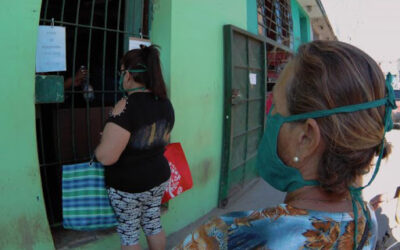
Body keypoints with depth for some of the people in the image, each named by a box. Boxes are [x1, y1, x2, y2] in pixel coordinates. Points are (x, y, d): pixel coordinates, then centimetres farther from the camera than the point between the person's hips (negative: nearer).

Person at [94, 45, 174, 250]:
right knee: (153, 225, 22)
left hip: (128, 185, -6)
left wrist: (96, 151, -7)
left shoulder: (126, 106, -26)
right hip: (159, 178, 7)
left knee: (128, 234, 13)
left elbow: (106, 157, -29)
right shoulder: (165, 103, -2)